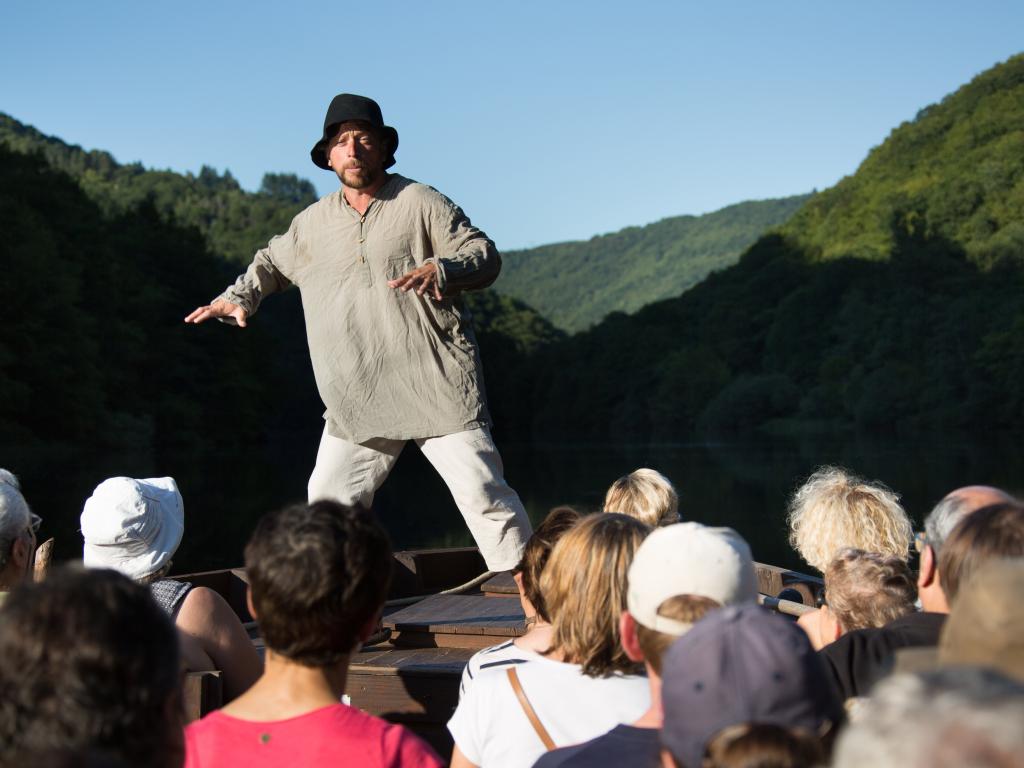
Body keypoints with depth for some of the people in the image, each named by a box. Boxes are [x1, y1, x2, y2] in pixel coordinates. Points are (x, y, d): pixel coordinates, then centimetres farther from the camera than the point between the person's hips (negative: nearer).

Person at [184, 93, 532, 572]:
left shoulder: (419, 202, 2)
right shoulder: (314, 223, 15)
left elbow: (484, 254, -4)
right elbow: (272, 262, 33)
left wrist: (440, 270, -25)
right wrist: (240, 297, 15)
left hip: (436, 384, -4)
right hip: (356, 400, 5)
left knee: (480, 487, -9)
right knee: (329, 498, 3)